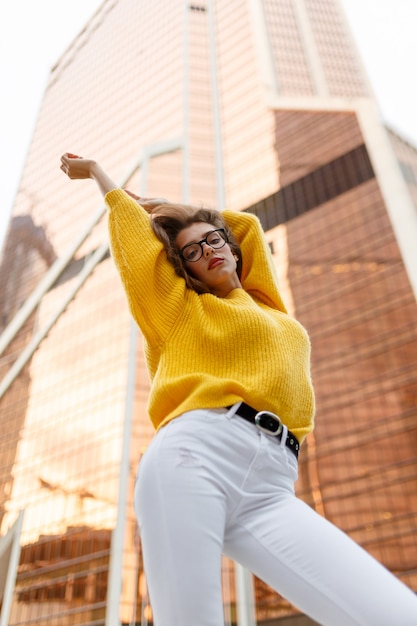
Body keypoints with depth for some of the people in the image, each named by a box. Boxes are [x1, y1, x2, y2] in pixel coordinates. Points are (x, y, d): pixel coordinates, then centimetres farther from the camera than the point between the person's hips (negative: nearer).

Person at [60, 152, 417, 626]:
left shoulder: (266, 303, 31)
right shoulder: (182, 308, 20)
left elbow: (248, 226, 44)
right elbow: (132, 225, 28)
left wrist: (181, 210, 51)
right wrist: (95, 171, 43)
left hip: (269, 491, 3)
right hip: (193, 457, -3)